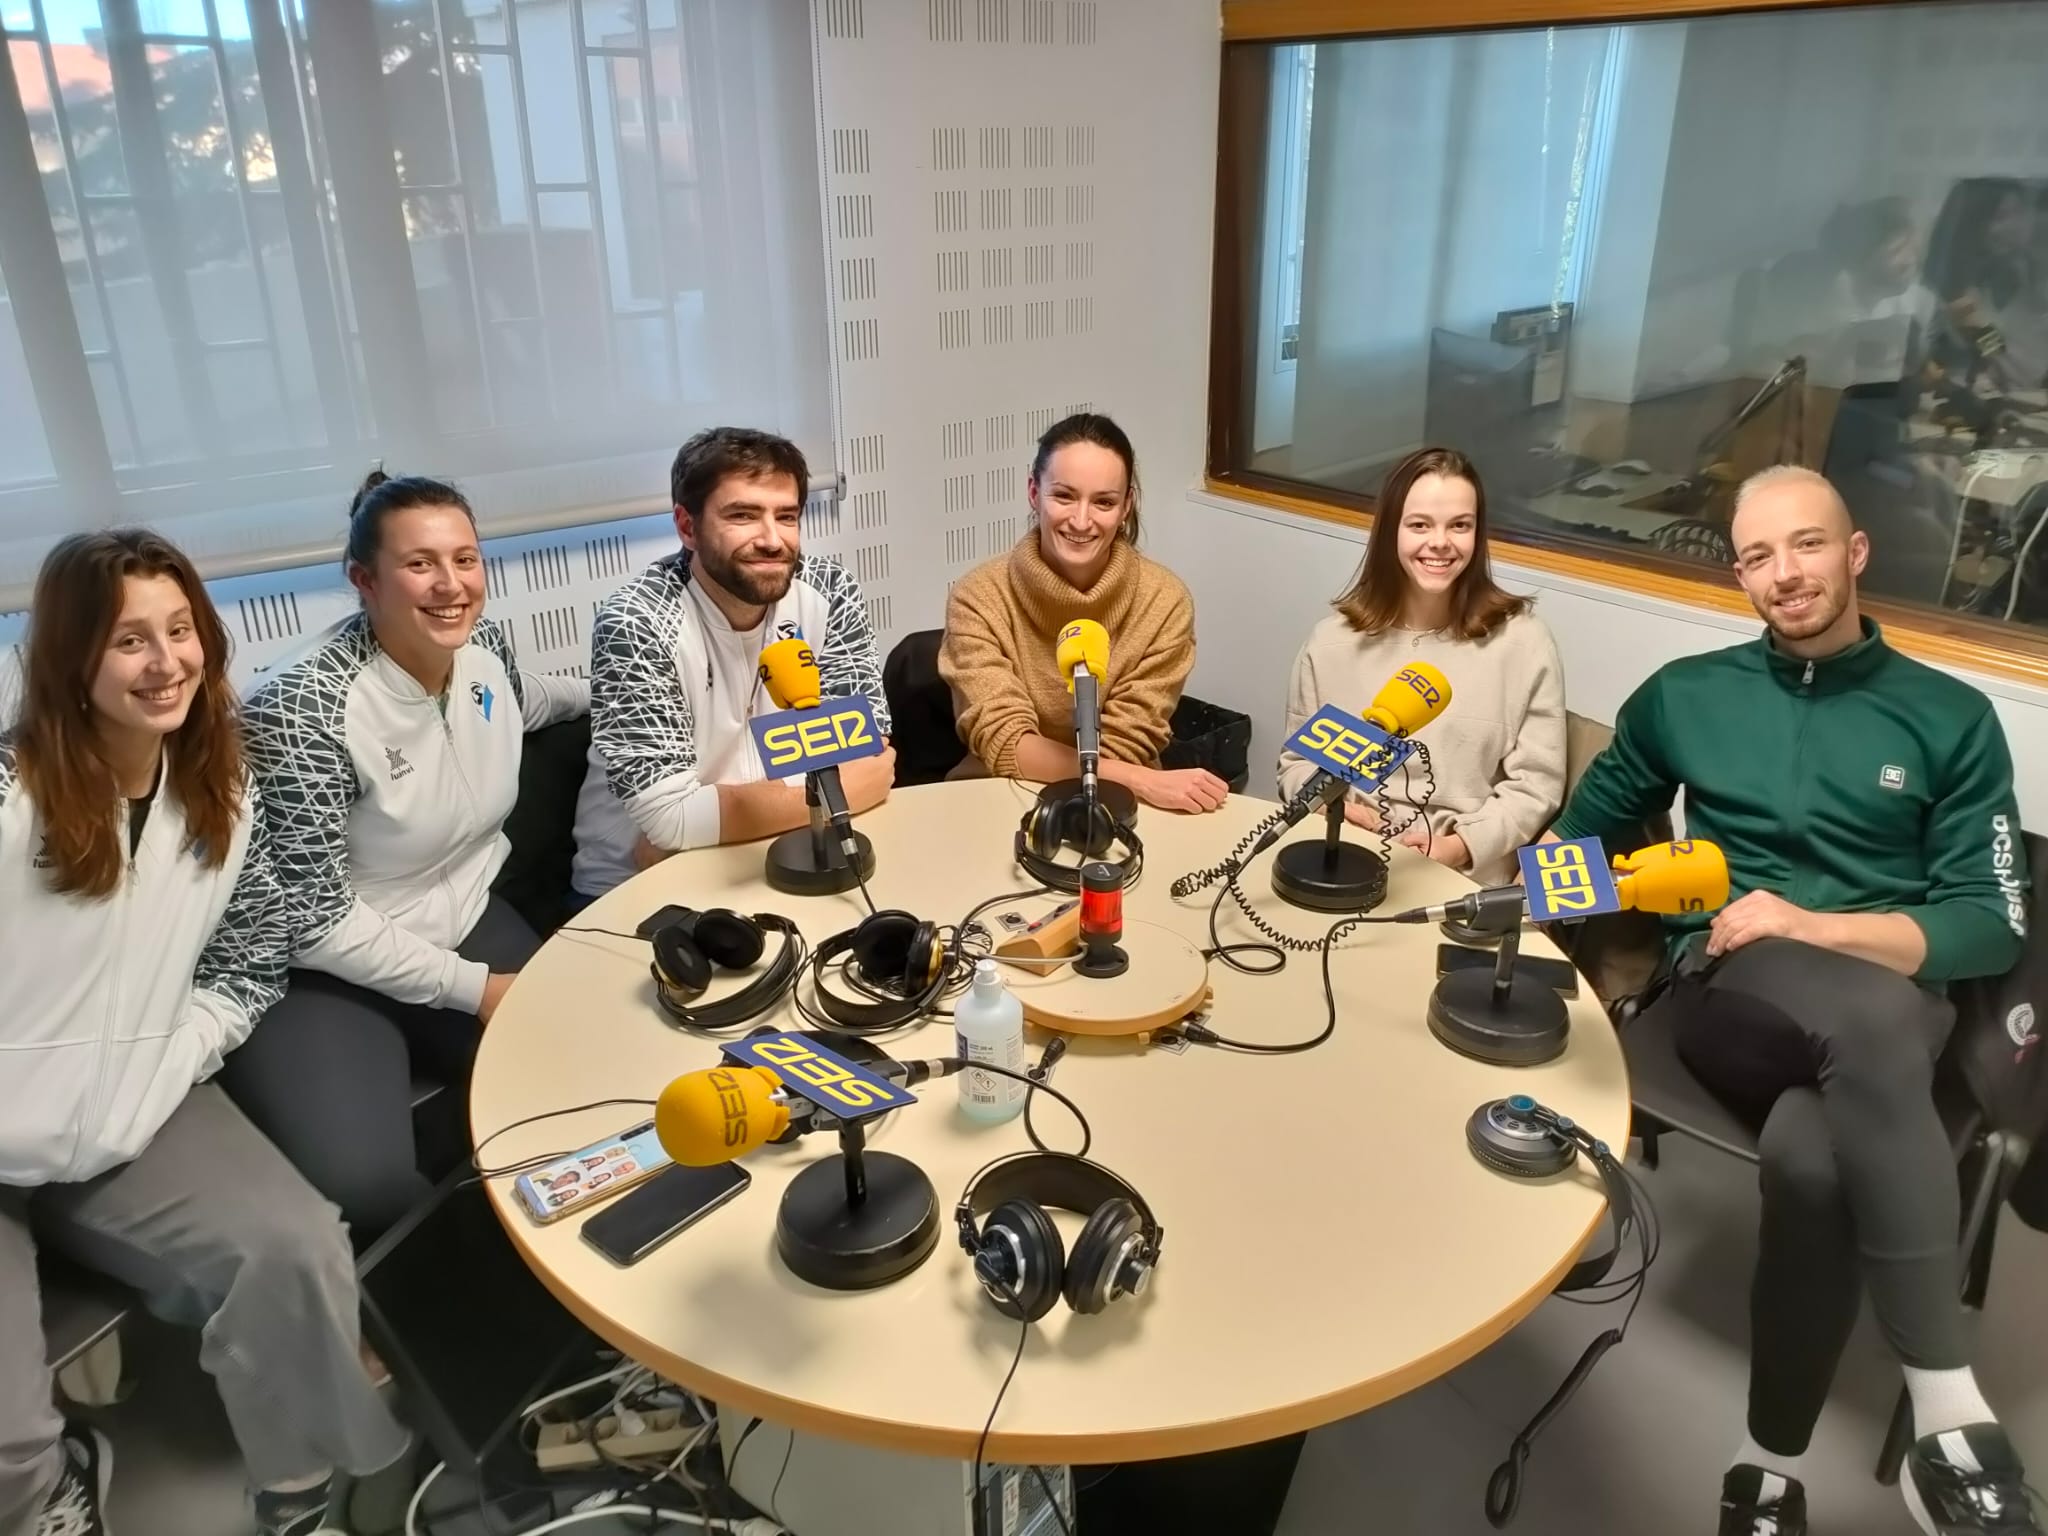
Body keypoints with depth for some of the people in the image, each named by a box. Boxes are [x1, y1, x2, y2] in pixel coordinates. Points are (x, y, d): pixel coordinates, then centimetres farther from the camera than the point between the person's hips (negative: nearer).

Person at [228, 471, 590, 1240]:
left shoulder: (485, 642, -5)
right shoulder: (303, 709, -27)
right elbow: (311, 921, -22)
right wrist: (468, 988, -20)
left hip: (464, 922, 7)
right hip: (330, 972, -6)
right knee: (363, 1191, -27)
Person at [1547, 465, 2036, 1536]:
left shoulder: (1950, 719, 11)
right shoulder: (1686, 695, 15)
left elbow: (1993, 924, 4)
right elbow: (1585, 828, 26)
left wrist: (1818, 928, -12)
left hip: (1887, 1011, 0)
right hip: (1726, 987, 0)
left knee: (1810, 1157, -38)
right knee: (1870, 1015, -38)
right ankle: (1950, 1416, -32)